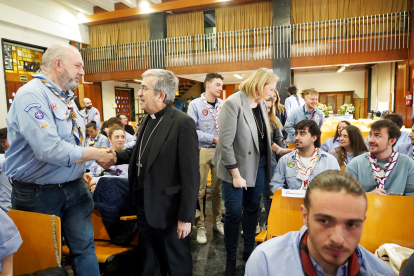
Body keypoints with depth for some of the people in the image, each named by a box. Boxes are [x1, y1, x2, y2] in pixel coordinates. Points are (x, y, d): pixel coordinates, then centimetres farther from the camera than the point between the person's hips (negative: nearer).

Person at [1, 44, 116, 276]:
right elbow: (49, 149, -30)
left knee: (85, 246, 12)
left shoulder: (66, 97, 9)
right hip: (39, 194, -7)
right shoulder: (32, 95, -19)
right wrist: (95, 154, -19)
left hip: (74, 187, 7)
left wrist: (83, 170, 5)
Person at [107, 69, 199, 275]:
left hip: (167, 210, -7)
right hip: (143, 207, 8)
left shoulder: (183, 123, -20)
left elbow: (191, 174, -21)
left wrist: (186, 216, -18)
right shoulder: (148, 120, 7)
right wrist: (116, 156, -1)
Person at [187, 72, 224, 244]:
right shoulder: (195, 104, -6)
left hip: (220, 150, 4)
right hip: (202, 151, -3)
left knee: (218, 188, 13)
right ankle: (200, 226, 18)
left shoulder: (223, 104, 4)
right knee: (200, 190, 4)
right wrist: (213, 139, -17)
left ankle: (217, 221, 29)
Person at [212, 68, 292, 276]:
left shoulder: (261, 104, 3)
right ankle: (231, 258, 25)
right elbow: (225, 143, -19)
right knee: (234, 213, 5)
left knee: (252, 210, 16)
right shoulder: (233, 103, -18)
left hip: (258, 164, 7)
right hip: (238, 166, -6)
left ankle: (249, 251, 34)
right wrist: (235, 174, -18)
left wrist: (279, 150, 7)